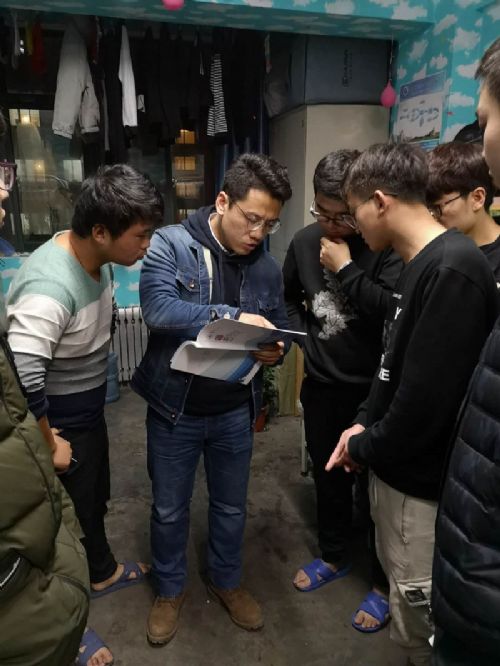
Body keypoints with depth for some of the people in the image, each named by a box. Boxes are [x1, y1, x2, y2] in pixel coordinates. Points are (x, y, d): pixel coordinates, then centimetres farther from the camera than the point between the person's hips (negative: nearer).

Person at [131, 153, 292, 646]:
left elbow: (279, 331, 7)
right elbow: (158, 310, -27)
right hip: (175, 409, -3)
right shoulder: (170, 244, -12)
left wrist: (275, 351, -16)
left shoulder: (267, 267, -1)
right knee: (169, 509, 17)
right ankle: (170, 589, 44)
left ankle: (226, 581, 48)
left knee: (231, 506, 21)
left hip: (234, 412, 3)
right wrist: (232, 316, -34)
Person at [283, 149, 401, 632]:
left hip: (373, 391, -5)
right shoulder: (304, 241, 1)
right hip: (320, 386, 5)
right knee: (327, 476, 21)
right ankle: (334, 556, 46)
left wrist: (346, 269, -22)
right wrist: (300, 335, 3)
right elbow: (289, 297, 17)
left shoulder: (387, 245, -16)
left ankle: (383, 583, 34)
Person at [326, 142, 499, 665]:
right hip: (396, 468, 9)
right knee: (401, 591, 25)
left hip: (422, 483, -9)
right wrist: (363, 424, 2)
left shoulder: (452, 271, -24)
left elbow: (425, 402, -26)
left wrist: (363, 448, -10)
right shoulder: (418, 265, 8)